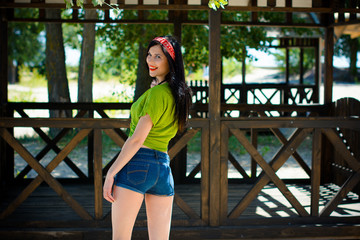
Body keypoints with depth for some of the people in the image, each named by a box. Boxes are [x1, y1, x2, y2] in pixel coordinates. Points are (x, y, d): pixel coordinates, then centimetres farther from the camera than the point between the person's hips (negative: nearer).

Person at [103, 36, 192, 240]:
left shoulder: (157, 93, -12)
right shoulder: (180, 94, 13)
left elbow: (137, 139, -15)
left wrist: (111, 172, -12)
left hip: (138, 163, -8)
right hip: (164, 166, 8)